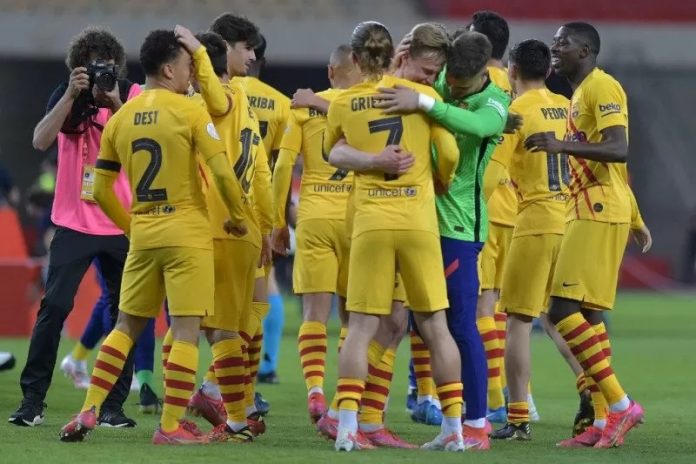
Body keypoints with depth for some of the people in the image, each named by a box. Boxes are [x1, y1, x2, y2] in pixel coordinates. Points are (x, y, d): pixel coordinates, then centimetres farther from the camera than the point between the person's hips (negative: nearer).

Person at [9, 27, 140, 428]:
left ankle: (114, 405, 7)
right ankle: (33, 399, -4)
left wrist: (115, 103, -25)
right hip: (75, 223, -1)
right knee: (55, 305, -9)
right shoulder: (67, 96, 2)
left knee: (124, 311, 1)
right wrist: (73, 95, -21)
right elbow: (41, 140, -13)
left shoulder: (132, 96, 0)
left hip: (123, 224, 1)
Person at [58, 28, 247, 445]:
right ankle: (171, 426, -1)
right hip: (187, 231, -5)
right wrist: (237, 218, 1)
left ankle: (89, 411, 9)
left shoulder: (120, 119, 7)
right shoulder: (189, 112, -9)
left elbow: (101, 189, 10)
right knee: (186, 330, 0)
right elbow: (223, 172, -14)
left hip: (143, 234, 5)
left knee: (127, 326, 15)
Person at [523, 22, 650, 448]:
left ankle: (620, 404, -13)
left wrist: (563, 145, -32)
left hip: (600, 214, -10)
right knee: (587, 313, 8)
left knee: (564, 310, -14)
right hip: (588, 211, 10)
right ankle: (604, 422, 8)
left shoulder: (602, 87, -11)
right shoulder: (582, 92, 20)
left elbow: (619, 150, -24)